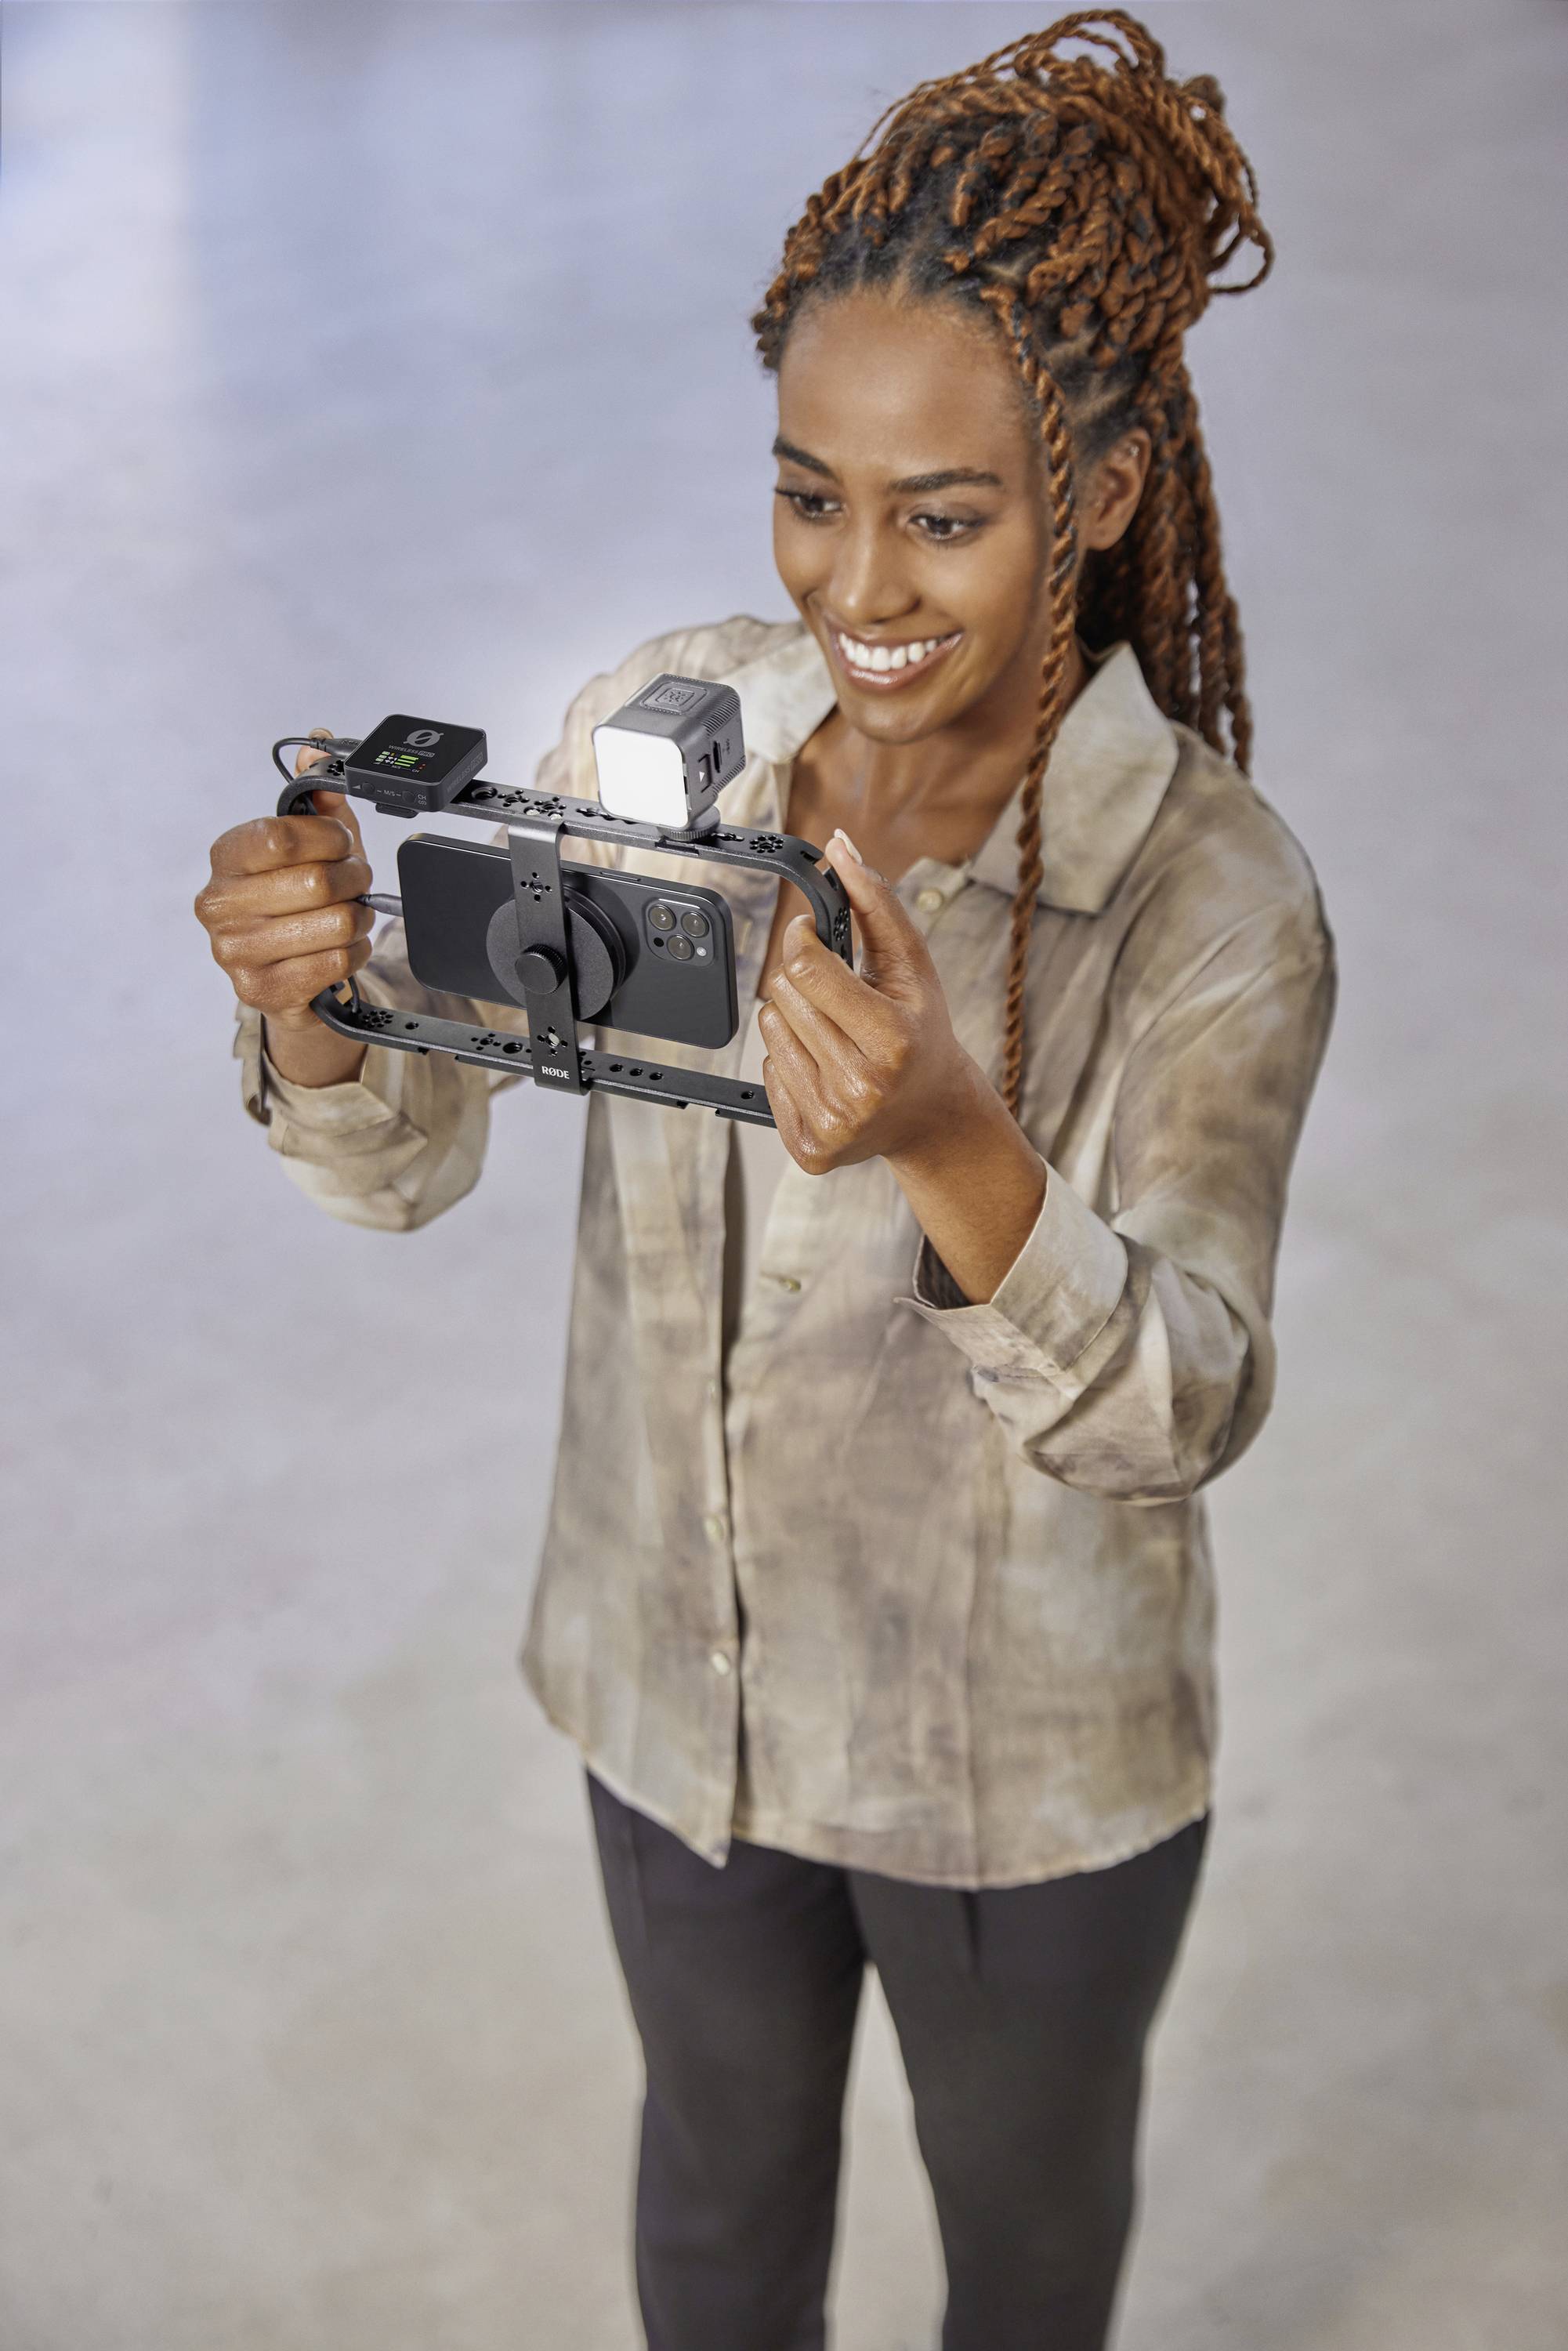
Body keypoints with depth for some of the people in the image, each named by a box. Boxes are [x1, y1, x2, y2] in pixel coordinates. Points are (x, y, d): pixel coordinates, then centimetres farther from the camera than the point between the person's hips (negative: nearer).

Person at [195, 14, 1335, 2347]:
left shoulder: (1212, 897, -25)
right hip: (681, 1683, 3)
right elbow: (402, 1163, -9)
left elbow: (1182, 1411, -30)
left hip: (1022, 1767, -3)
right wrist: (314, 989, -33)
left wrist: (949, 1146, -50)